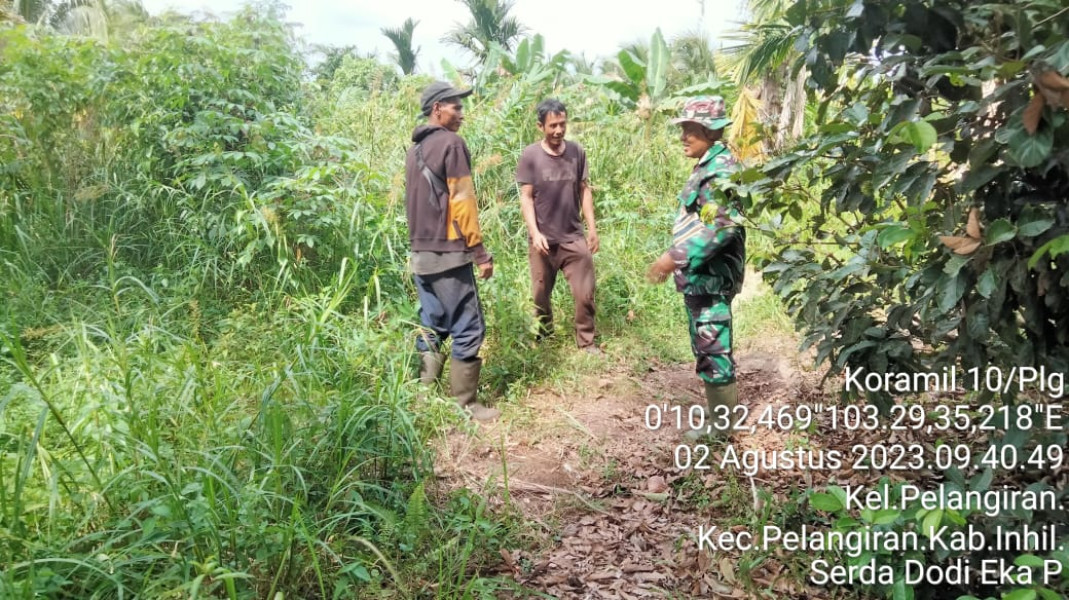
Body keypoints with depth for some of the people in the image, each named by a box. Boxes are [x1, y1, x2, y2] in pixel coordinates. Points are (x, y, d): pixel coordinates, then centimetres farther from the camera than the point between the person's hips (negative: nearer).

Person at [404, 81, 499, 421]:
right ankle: (465, 403, 1)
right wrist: (480, 251, -12)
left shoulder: (415, 149, 16)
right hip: (448, 253, -9)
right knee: (468, 329, -3)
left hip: (421, 253, 9)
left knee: (432, 326, 14)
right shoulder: (451, 143, -9)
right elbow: (462, 202, -14)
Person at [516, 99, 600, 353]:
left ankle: (586, 341, 15)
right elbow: (526, 197, -7)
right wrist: (535, 232, -16)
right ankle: (542, 339, 34)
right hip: (543, 239, -1)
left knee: (585, 294, 1)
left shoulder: (577, 152, 1)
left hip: (574, 237, 2)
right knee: (540, 296, 13)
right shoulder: (530, 156, -7)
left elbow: (584, 191, 7)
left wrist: (592, 226, 2)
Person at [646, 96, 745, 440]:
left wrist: (675, 257, -28)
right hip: (699, 277, 11)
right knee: (706, 350, 17)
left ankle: (721, 426, 8)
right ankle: (720, 416, 29)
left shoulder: (721, 169, -16)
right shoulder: (707, 167, 16)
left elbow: (722, 226, -27)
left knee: (713, 352, -3)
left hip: (711, 279, -11)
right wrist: (677, 260, 21)